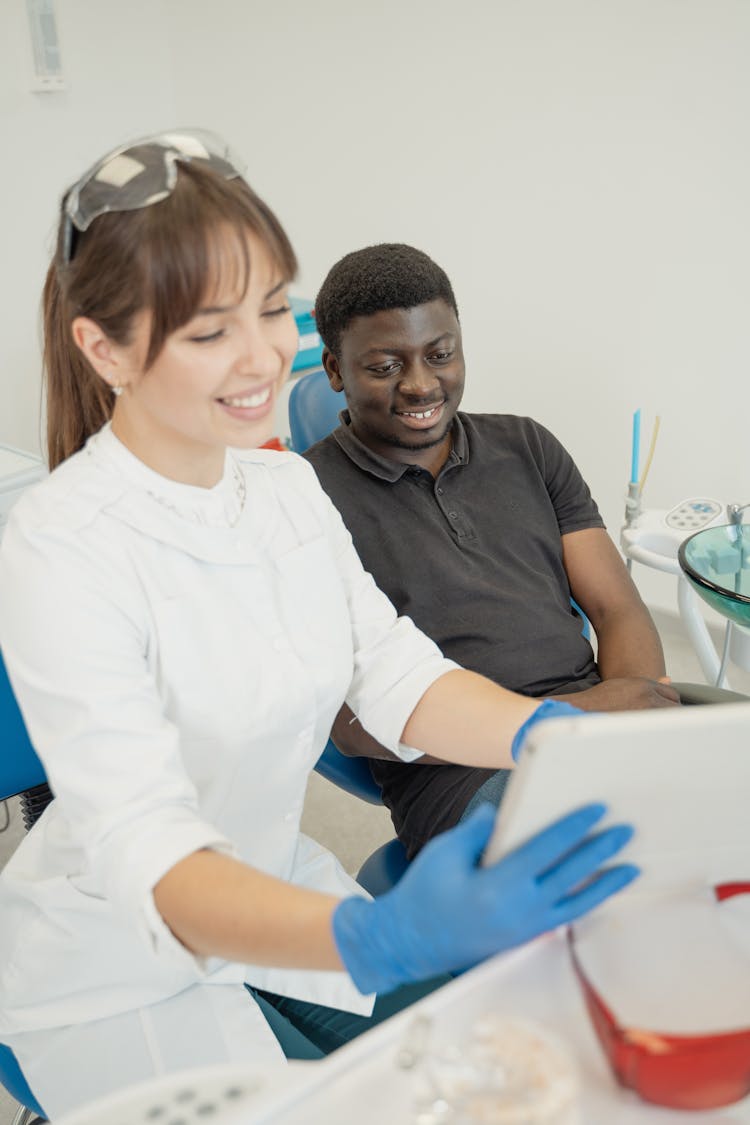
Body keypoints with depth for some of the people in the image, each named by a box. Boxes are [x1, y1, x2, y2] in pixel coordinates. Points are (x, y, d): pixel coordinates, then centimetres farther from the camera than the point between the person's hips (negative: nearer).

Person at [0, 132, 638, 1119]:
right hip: (119, 975, -5)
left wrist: (561, 736, -28)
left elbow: (397, 676, -7)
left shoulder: (288, 485, -1)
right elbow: (145, 855, -34)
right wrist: (380, 938, -51)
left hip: (279, 905, 6)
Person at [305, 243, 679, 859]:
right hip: (460, 776, -6)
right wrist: (562, 717, -15)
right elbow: (354, 721, -7)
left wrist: (640, 708, -11)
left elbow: (619, 611, 13)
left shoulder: (527, 447, 18)